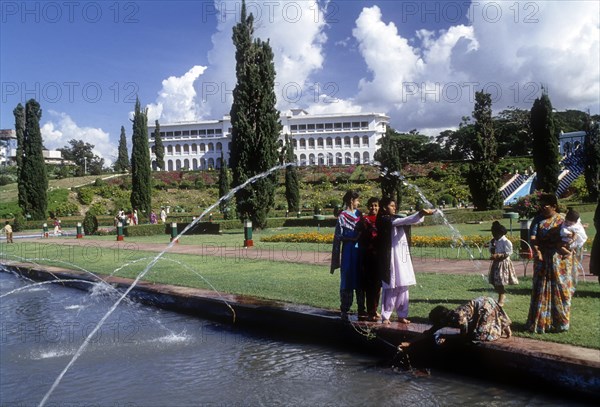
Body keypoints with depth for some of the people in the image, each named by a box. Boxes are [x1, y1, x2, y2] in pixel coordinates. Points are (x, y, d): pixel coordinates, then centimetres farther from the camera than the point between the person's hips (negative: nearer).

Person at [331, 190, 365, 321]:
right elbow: (339, 236, -8)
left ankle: (361, 309, 18)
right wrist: (353, 238, -18)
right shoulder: (343, 216, -6)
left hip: (359, 251, 6)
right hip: (348, 252, -5)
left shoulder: (359, 214, 11)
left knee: (360, 280, 10)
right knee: (347, 281, -1)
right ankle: (345, 310, 7)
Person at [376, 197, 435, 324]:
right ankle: (385, 316, 3)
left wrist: (423, 214, -6)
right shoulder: (384, 220, -7)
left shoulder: (395, 219, 18)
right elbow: (404, 221, -17)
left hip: (402, 258, 8)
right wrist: (420, 214, -23)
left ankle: (402, 315, 13)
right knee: (391, 288, -5)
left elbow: (411, 221, 10)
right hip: (391, 258, -8)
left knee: (403, 287, 7)